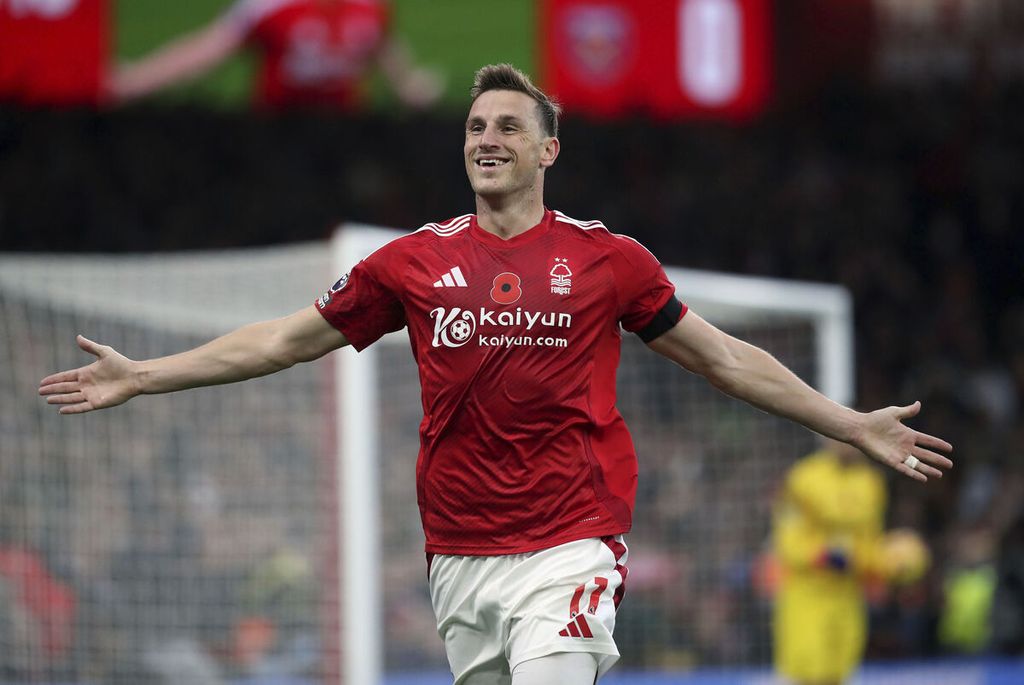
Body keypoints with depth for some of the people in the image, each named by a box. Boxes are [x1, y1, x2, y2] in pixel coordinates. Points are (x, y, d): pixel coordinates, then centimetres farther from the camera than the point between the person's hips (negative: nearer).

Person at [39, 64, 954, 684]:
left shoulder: (606, 259, 3)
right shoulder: (416, 261, 7)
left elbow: (719, 355, 11)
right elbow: (286, 340, 14)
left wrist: (854, 426, 11)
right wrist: (139, 376, 12)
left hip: (569, 546, -3)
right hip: (458, 556, 3)